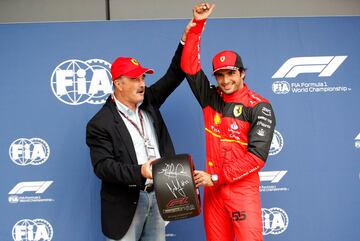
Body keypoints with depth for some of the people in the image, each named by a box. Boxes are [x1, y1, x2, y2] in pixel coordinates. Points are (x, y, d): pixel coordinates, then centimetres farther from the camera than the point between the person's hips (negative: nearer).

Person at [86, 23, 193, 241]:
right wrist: (139, 172, -30)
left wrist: (186, 38, -4)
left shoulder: (148, 102, 7)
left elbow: (173, 76, 7)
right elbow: (102, 166, -17)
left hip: (157, 195, 6)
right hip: (126, 203, -5)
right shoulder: (100, 124, -11)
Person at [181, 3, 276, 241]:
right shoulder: (210, 98, 5)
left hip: (243, 189, -4)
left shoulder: (259, 107, -8)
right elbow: (190, 65, 5)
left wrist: (216, 176, -15)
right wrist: (198, 24, 0)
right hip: (212, 188, 4)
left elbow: (257, 156, -15)